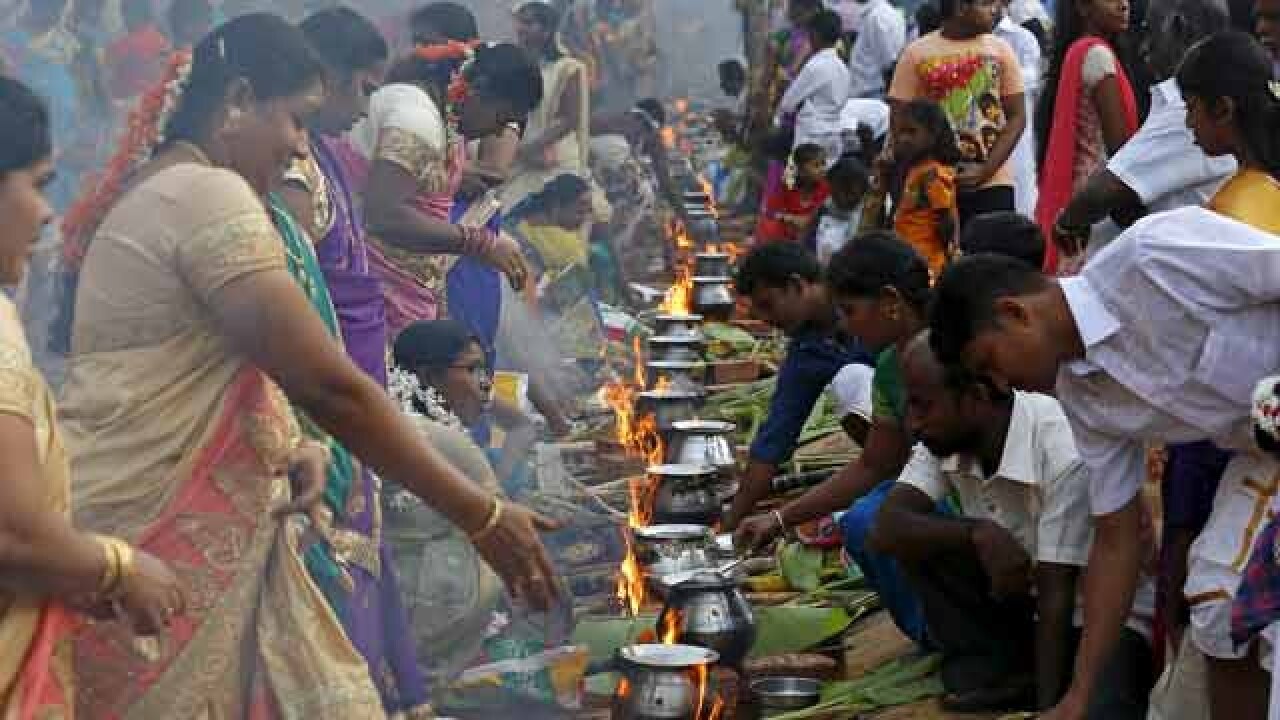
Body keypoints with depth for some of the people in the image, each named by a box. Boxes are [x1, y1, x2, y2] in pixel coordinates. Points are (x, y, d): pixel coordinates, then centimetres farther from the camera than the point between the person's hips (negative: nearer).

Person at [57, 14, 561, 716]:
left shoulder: (159, 190, 17)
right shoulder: (209, 193, -16)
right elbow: (329, 386, -21)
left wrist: (287, 453, 2)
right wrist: (482, 517, -17)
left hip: (176, 523, 10)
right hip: (155, 541, -10)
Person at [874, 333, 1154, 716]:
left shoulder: (1065, 452, -26)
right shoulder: (946, 439, -7)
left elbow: (1057, 597, -25)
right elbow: (887, 529, -18)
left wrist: (1047, 708, -25)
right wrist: (978, 533, -31)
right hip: (1021, 606, 7)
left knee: (1095, 707, -38)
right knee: (917, 539, -14)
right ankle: (993, 675, -5)